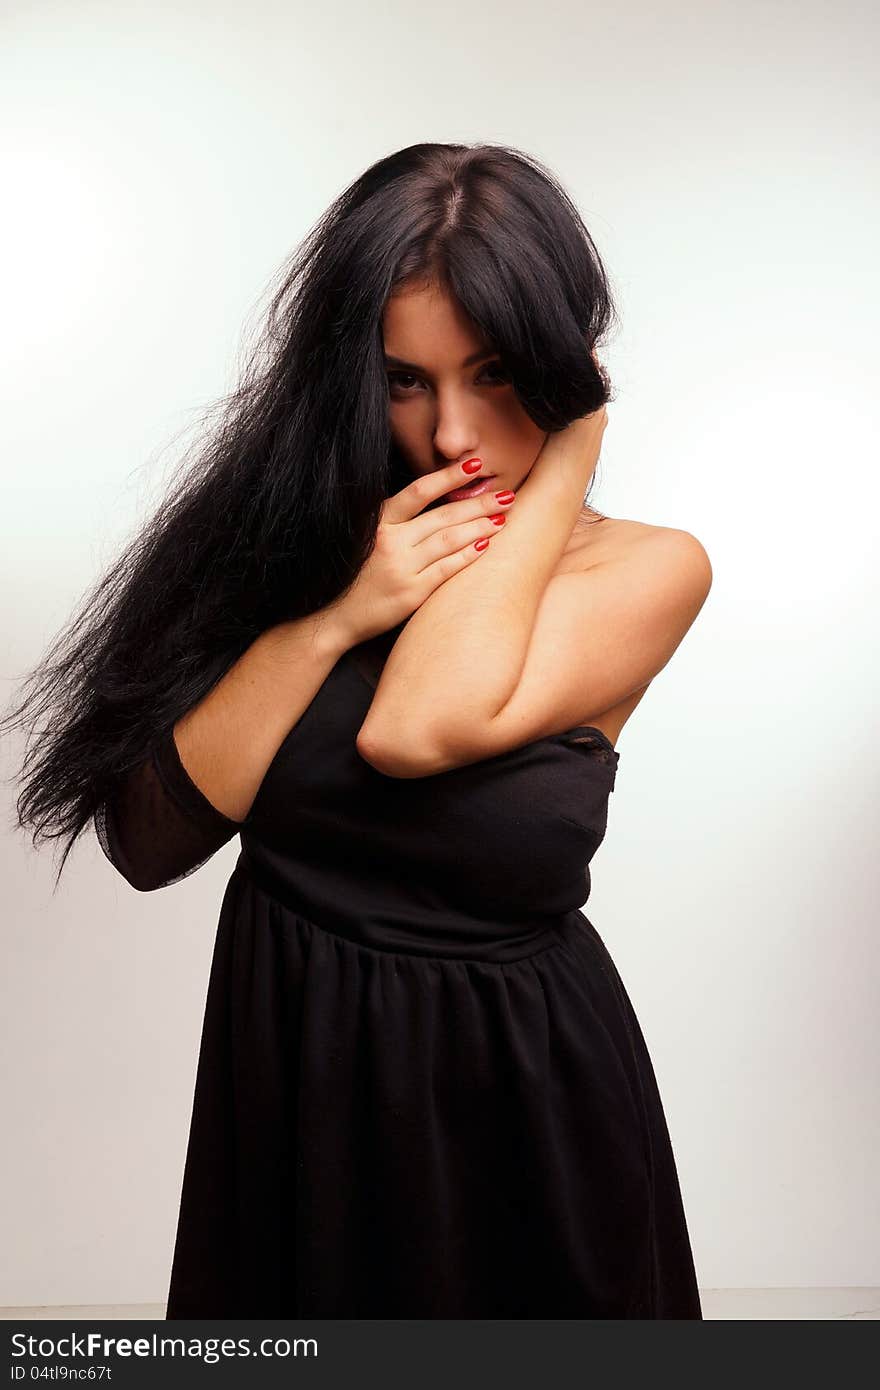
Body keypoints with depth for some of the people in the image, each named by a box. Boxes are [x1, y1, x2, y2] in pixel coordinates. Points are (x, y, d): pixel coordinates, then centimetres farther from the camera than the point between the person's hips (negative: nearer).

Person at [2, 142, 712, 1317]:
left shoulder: (646, 570, -12)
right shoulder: (300, 532, -5)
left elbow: (415, 731, -30)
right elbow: (147, 841, -12)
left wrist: (560, 465, -19)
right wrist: (335, 618, -22)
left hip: (516, 1088, -2)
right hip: (286, 1062, 3)